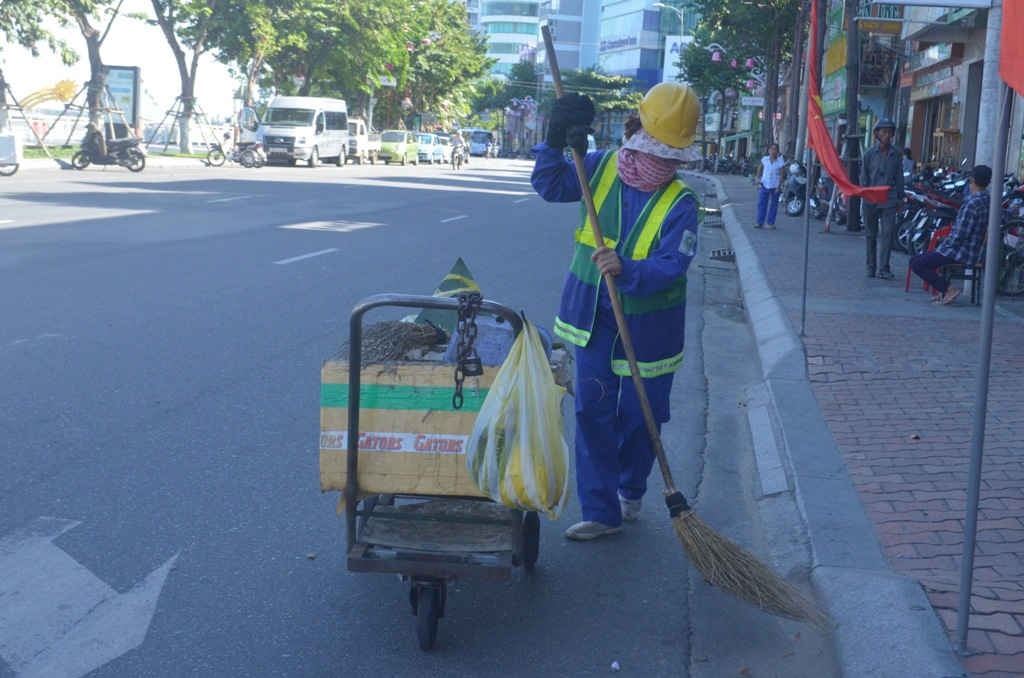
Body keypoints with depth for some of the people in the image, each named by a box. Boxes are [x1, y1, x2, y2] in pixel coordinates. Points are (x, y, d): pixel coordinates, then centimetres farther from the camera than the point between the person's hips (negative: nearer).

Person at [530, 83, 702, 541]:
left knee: (640, 416, 10)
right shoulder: (602, 168, -1)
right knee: (592, 413, 1)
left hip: (647, 325, -3)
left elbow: (671, 266, -24)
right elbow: (550, 187, 5)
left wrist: (627, 271, -42)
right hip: (593, 318, 3)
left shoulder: (680, 202, -14)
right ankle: (600, 512, 9)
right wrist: (555, 144, -11)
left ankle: (630, 490, 37)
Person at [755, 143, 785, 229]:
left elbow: (781, 175, -8)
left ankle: (770, 223, 14)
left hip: (775, 186, -2)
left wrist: (778, 187, -13)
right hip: (765, 184, 2)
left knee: (773, 205, 6)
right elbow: (760, 169, 15)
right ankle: (760, 222, 6)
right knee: (761, 203, 0)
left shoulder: (780, 161, -8)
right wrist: (758, 179, 8)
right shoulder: (764, 159, -1)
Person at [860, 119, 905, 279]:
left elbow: (899, 178, 10)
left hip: (889, 200, 0)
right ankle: (871, 267, 18)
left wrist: (900, 199, 8)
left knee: (887, 234, -8)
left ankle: (883, 268, -6)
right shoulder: (870, 153, 3)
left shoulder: (896, 155, 6)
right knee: (871, 234, 8)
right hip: (871, 199, 0)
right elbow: (864, 176, 4)